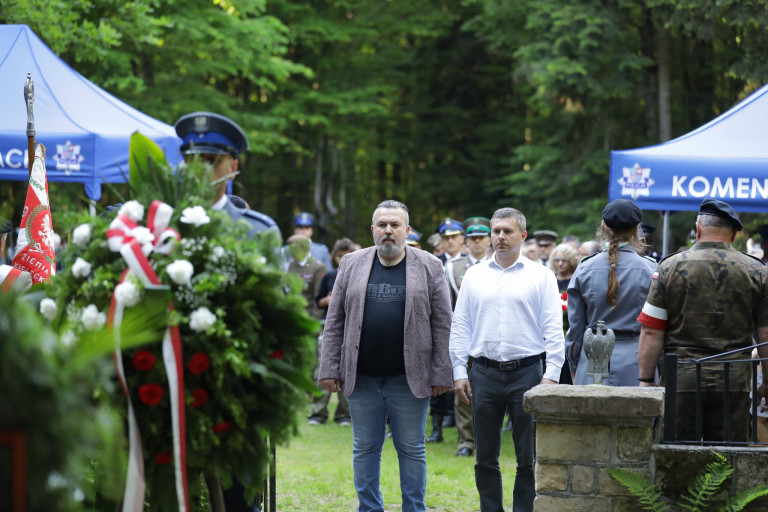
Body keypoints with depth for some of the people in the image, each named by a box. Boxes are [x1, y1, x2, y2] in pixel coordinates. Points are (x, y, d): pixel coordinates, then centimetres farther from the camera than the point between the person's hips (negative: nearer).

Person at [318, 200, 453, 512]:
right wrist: (329, 369, 1)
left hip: (409, 380, -2)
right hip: (361, 378, 2)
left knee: (412, 450, 5)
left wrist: (441, 375, -4)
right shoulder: (352, 265, 7)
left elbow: (442, 325, 1)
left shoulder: (429, 267, 2)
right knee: (365, 449, 8)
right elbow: (335, 322, 7)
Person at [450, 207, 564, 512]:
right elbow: (460, 327, 10)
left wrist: (551, 374, -9)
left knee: (529, 457, 0)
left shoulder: (540, 276, 2)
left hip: (526, 372, -2)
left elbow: (553, 329, -1)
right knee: (485, 457, 7)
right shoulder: (474, 275, 10)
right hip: (484, 373, 3)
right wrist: (459, 371, 2)